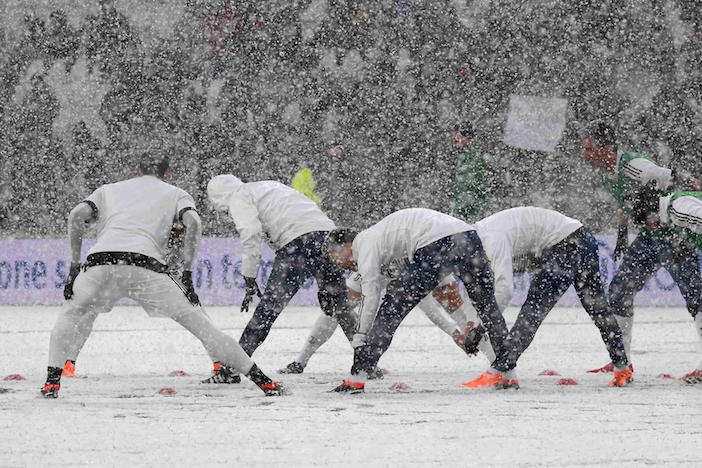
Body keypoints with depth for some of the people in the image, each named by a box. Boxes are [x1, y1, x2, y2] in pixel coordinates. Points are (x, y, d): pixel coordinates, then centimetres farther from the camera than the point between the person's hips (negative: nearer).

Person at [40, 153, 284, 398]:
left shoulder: (108, 190, 33)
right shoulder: (175, 194, 29)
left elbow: (77, 215, 16)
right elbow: (193, 223, 8)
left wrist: (75, 265, 16)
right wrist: (187, 274, 9)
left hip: (100, 261, 1)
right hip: (147, 266, -1)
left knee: (74, 314, 29)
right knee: (197, 321, 7)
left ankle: (52, 380, 14)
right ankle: (261, 379, 5)